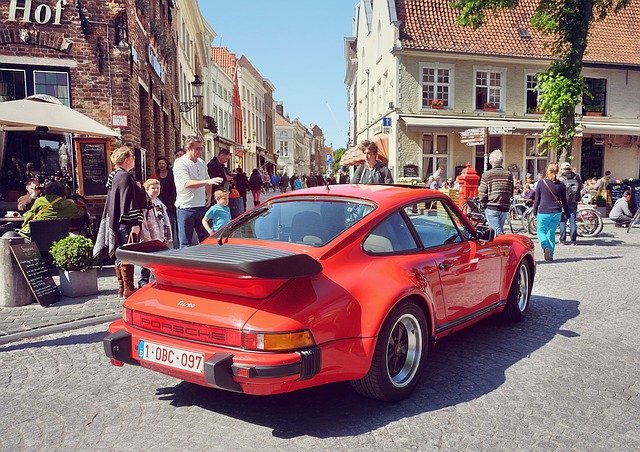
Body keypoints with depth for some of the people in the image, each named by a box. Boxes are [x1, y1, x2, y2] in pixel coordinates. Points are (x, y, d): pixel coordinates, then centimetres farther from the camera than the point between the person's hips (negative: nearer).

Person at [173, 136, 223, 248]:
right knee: (185, 243, 0)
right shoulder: (180, 163, -11)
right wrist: (207, 181, -35)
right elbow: (186, 183, -27)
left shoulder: (202, 163, 12)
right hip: (186, 208, -7)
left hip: (202, 206, 7)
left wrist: (209, 195, 10)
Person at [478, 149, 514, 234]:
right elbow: (511, 193, 12)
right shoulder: (509, 174, 6)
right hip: (505, 208, 5)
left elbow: (482, 193, -7)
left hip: (491, 208, -4)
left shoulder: (486, 174, -8)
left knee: (497, 232, -6)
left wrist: (483, 205, 8)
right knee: (500, 230, 16)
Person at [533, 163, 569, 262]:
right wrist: (567, 214, 16)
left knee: (541, 231, 10)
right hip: (556, 213, 3)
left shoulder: (541, 183, -3)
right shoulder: (561, 185, 4)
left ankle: (546, 247, -17)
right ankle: (550, 254, 14)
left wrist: (535, 212, 10)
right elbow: (564, 202, 8)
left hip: (543, 212, -3)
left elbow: (537, 200, 0)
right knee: (551, 233, 14)